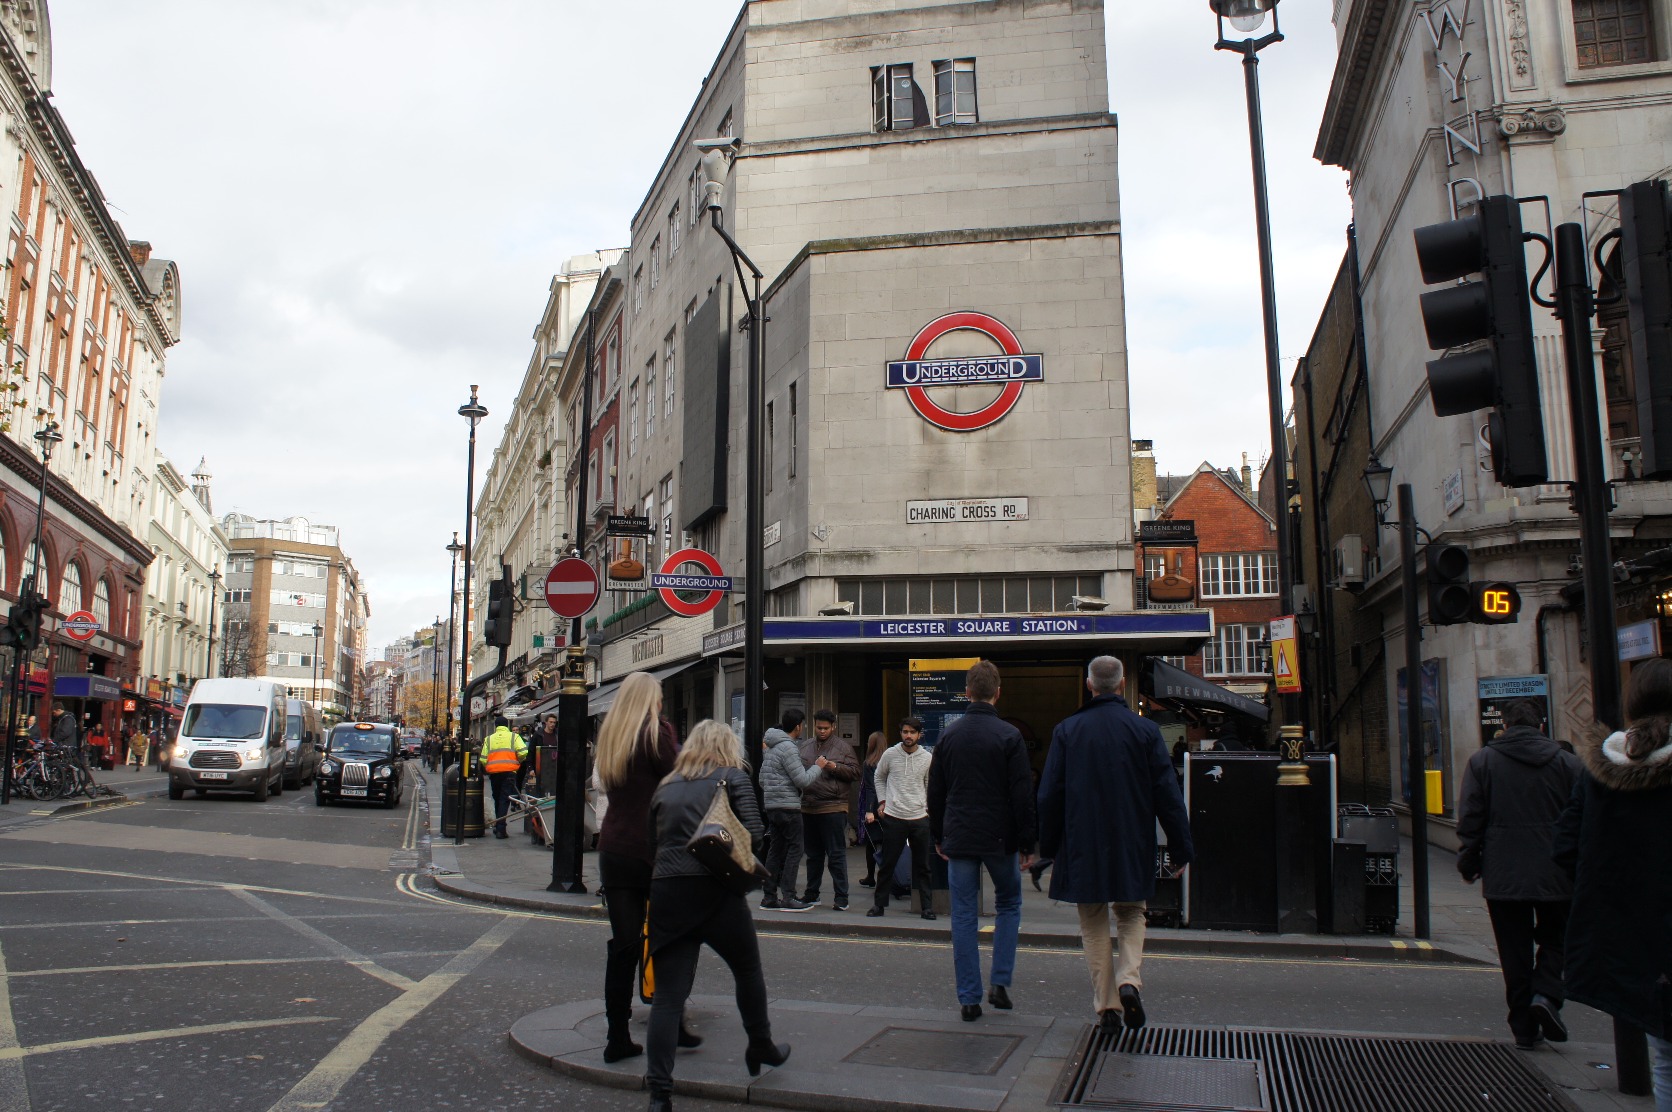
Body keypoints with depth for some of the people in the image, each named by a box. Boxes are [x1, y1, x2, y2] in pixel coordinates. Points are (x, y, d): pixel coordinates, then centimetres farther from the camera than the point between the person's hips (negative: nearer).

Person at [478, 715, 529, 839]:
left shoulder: (489, 739, 13)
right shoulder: (513, 736, 6)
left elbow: (483, 759, 6)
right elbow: (523, 752, -8)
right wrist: (518, 761, 12)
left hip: (493, 773, 3)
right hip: (509, 771, -3)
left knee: (497, 799, 18)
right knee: (504, 799, -3)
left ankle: (497, 825, 26)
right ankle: (500, 829, -12)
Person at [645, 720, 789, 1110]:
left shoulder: (666, 786, 18)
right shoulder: (733, 776, 7)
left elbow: (652, 840, 17)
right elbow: (754, 835, -3)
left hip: (665, 890, 3)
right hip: (715, 890, -3)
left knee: (667, 994, 3)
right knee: (748, 971, 21)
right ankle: (760, 1049, 37)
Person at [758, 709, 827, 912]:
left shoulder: (772, 746, 15)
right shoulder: (788, 747, -15)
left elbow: (762, 779, 21)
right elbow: (803, 780, -16)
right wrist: (818, 766, -4)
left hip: (771, 804, 9)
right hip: (788, 806, -9)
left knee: (776, 850, 11)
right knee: (794, 849, -5)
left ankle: (769, 897, 13)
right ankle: (788, 898, -6)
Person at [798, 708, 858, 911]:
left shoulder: (843, 746, 0)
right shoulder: (804, 746, 13)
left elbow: (855, 772, -5)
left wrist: (833, 766, -16)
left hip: (833, 808, -5)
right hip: (808, 808, 5)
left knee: (836, 855, -3)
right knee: (813, 854, 16)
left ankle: (841, 897, 2)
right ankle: (811, 894, 26)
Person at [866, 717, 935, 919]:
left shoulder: (927, 758, 0)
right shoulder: (890, 754, -2)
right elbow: (879, 777, 14)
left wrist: (928, 808, 7)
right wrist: (882, 801, 7)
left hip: (919, 818, 1)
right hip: (893, 817, -1)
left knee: (922, 866, 6)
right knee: (887, 864, 5)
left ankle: (927, 906, 14)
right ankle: (879, 904, 16)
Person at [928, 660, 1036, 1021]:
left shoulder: (949, 735, 3)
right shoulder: (1009, 736, -8)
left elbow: (935, 792, 10)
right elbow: (1023, 795, -9)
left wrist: (938, 837, 19)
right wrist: (1027, 843, -2)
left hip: (959, 839, 2)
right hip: (999, 839, -2)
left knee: (963, 916, 6)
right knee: (1008, 904, 18)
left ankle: (969, 998, 7)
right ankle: (1000, 983, 10)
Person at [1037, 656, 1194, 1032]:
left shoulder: (1067, 730, -3)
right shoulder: (1145, 730, -4)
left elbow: (1050, 795, -1)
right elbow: (1168, 793, -4)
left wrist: (1048, 846, 9)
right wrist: (1181, 847, 3)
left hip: (1082, 846, 0)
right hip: (1132, 845, 0)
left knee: (1095, 926, 10)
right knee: (1131, 916, 16)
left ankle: (1106, 1005, 8)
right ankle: (1130, 980, -6)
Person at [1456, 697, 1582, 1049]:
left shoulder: (1482, 760, -1)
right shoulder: (1567, 762, 2)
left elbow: (1470, 819, -3)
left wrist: (1468, 864, 6)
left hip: (1503, 876, 0)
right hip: (1557, 875, 1)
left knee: (1515, 952, 7)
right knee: (1555, 939, 18)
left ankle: (1525, 1028, 9)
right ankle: (1546, 994, -5)